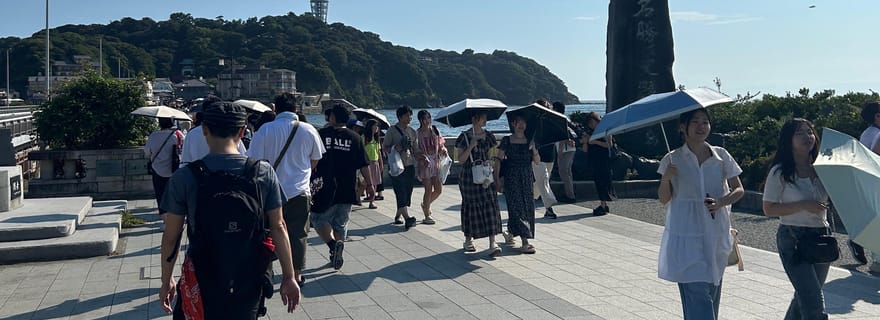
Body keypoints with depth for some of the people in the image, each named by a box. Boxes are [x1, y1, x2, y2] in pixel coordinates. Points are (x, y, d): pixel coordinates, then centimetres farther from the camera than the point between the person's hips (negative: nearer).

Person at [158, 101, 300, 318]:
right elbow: (278, 227, -4)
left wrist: (166, 281, 10)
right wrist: (288, 277, 4)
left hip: (202, 285, -1)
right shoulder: (264, 173, -7)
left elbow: (171, 236, -3)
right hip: (249, 283, 2)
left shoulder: (184, 178, -10)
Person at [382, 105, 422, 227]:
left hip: (410, 166, 6)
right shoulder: (392, 130, -2)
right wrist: (395, 148, -19)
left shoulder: (412, 132, 14)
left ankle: (398, 215, 22)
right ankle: (407, 218, -19)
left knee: (407, 193, 7)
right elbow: (384, 147, -1)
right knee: (401, 193, -13)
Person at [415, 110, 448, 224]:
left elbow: (440, 144, 17)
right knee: (428, 189, -4)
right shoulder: (418, 134, -5)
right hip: (424, 163, -5)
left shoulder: (435, 130, 9)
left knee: (439, 189, 4)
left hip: (435, 162, 5)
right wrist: (423, 158, -22)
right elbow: (415, 151, -7)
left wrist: (443, 150, -4)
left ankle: (426, 204, 32)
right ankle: (427, 216, 8)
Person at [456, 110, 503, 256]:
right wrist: (471, 146, -19)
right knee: (470, 206, 5)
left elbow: (494, 158, 10)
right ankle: (468, 240, 22)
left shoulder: (489, 137, 7)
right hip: (469, 177, -2)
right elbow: (461, 160, -7)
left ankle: (492, 243, -12)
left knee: (491, 205, -9)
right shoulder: (464, 137, -3)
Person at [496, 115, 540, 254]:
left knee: (528, 206, 6)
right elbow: (499, 160, 0)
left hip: (527, 177, 4)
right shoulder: (506, 141, -1)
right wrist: (497, 179, -5)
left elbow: (537, 161, 5)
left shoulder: (529, 140, 9)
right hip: (512, 178, -4)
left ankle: (510, 232, 30)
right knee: (517, 207, -12)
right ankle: (525, 242, -15)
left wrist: (534, 149, -13)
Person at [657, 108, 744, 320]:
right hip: (686, 237, -3)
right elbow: (664, 199, 1)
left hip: (716, 235, 3)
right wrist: (666, 178, -18)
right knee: (697, 291, -10)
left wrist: (721, 202, -11)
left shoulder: (721, 156, 5)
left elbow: (739, 190, 8)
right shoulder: (673, 159, 1)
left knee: (712, 291, 9)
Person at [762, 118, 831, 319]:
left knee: (804, 296, 16)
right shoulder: (779, 172, -8)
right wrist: (804, 206, -17)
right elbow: (769, 209, -9)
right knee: (814, 303, -10)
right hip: (793, 239, -5)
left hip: (821, 236, 5)